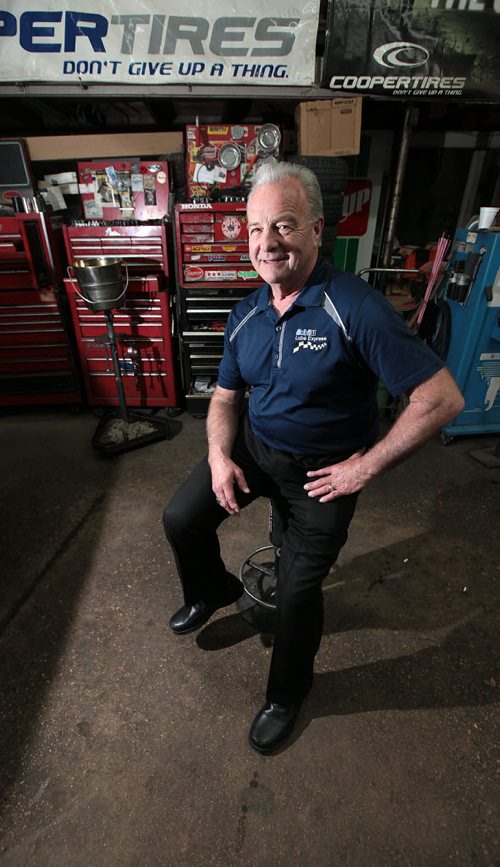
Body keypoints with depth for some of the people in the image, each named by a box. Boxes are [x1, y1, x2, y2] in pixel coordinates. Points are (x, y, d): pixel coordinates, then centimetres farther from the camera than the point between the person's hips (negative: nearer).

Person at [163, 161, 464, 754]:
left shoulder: (356, 308, -23)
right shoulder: (245, 315, -2)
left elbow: (442, 398, -23)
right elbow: (226, 396, 7)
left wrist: (366, 467, -19)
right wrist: (219, 457, -11)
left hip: (324, 468, -5)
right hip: (253, 447, 5)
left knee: (298, 592, 3)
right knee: (181, 520, -1)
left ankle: (286, 693, 37)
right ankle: (213, 592, 34)